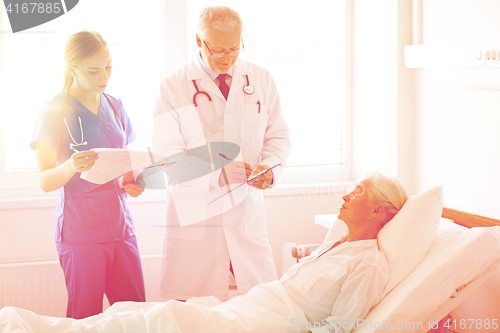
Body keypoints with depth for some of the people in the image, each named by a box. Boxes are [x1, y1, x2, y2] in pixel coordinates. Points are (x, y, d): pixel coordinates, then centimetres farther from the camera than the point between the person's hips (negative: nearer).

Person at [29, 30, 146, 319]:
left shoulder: (115, 107, 11)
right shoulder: (56, 111, -5)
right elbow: (45, 181, -8)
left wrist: (131, 181, -2)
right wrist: (71, 167, -29)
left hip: (120, 226, 5)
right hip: (80, 231, -5)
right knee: (86, 317, -3)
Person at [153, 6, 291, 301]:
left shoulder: (262, 81, 9)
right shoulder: (173, 88, -1)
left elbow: (278, 136, 13)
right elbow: (167, 155, -8)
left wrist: (270, 167, -10)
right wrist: (218, 172, -23)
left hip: (247, 210, 3)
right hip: (195, 214, -2)